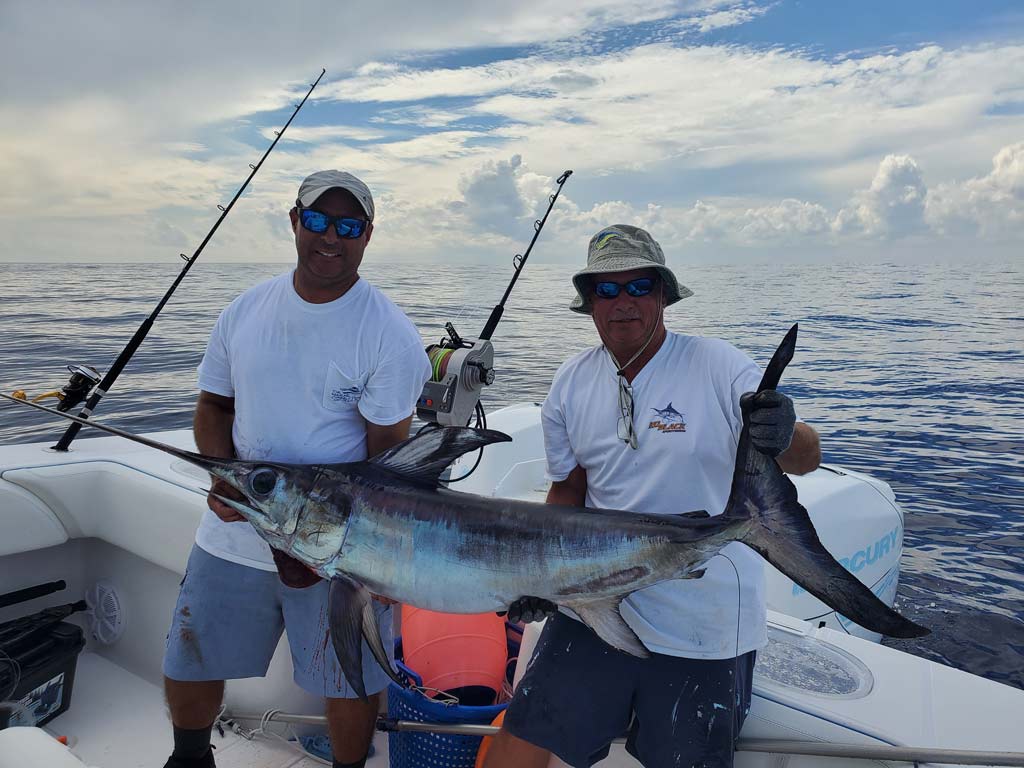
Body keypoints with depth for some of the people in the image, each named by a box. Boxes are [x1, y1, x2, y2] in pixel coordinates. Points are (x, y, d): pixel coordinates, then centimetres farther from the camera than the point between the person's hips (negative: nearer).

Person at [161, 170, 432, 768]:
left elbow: (388, 458, -13)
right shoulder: (246, 311, 2)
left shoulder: (388, 333, -13)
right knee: (187, 670, 18)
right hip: (231, 536, 5)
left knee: (348, 686, 9)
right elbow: (214, 406, 10)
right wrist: (222, 480, -9)